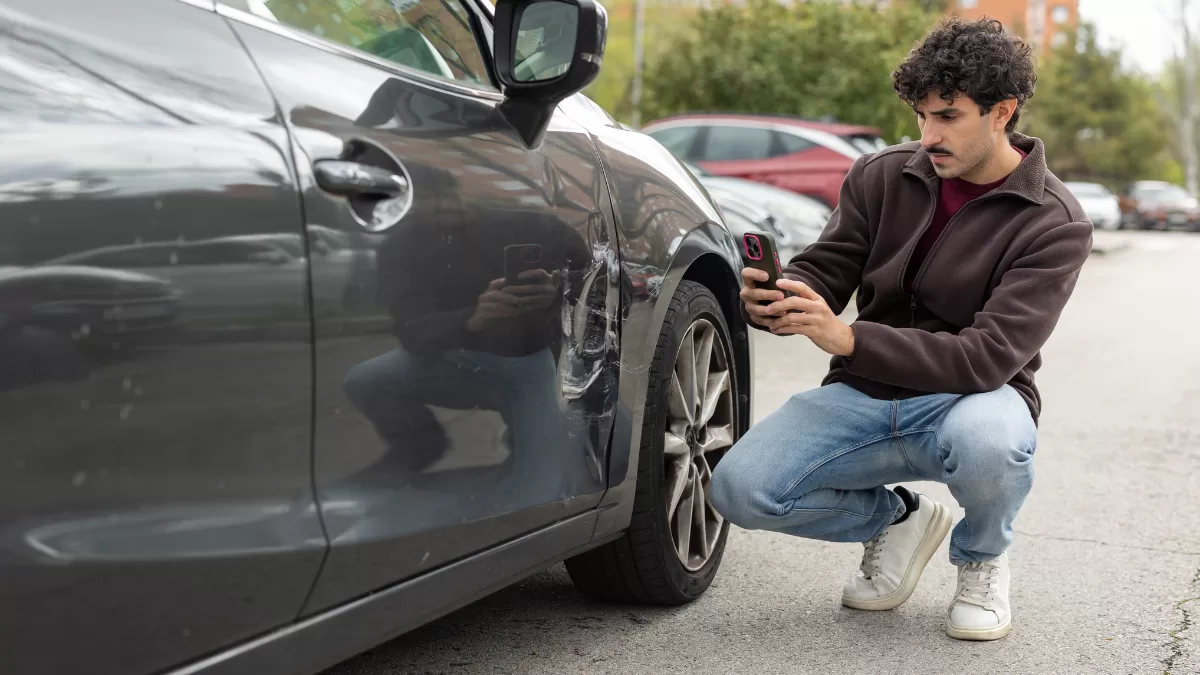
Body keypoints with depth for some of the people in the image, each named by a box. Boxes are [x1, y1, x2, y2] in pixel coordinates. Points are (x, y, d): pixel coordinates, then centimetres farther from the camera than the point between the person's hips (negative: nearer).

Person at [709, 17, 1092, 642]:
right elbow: (822, 270, 1)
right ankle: (896, 520, 11)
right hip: (864, 395, 4)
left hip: (969, 398, -3)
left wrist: (849, 338, -35)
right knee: (739, 489, -20)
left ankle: (981, 556, -1)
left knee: (987, 442, -41)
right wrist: (771, 302, -26)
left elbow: (989, 357, -23)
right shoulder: (881, 177, 0)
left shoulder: (1055, 225, -13)